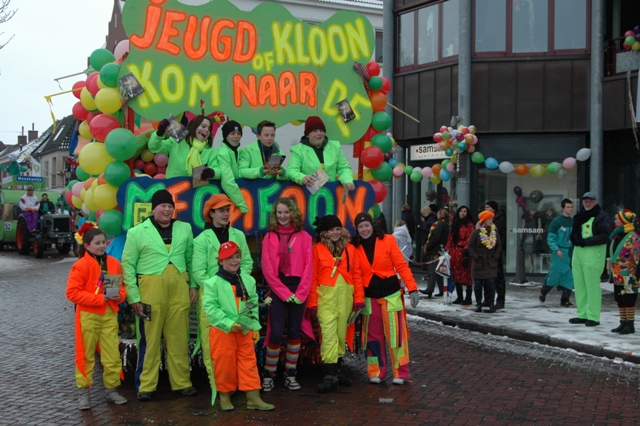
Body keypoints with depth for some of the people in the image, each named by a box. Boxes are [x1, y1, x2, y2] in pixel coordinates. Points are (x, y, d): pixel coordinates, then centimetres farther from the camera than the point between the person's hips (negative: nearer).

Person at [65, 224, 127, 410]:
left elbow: (121, 286, 15)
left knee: (112, 355, 3)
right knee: (86, 355, 6)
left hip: (109, 315, 4)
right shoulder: (81, 266, -11)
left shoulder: (114, 263, 5)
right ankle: (83, 392, 16)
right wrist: (101, 298, -19)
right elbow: (72, 293, -16)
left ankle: (111, 389, 18)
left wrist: (119, 296, -9)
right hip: (88, 315, -4)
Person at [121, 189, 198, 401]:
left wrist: (194, 285, 8)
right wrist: (133, 296, -4)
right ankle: (146, 385, 11)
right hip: (151, 288, -3)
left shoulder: (184, 229, 12)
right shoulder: (137, 232, 2)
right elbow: (127, 264, 1)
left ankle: (182, 382, 18)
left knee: (179, 338, 7)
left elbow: (191, 258, 16)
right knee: (150, 338, 2)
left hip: (179, 288, 3)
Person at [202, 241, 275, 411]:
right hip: (222, 331, -4)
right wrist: (229, 323, -19)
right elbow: (210, 308, -14)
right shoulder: (213, 282, -9)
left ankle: (253, 397, 8)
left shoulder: (248, 280, 7)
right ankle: (224, 395, 21)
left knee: (249, 362, 4)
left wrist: (255, 327, 4)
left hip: (245, 330, 4)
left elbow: (254, 306, 10)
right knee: (225, 363, 4)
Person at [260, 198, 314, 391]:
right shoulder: (269, 237, 5)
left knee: (294, 332, 5)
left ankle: (290, 374, 15)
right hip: (278, 290, -1)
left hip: (299, 290, 1)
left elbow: (308, 266, 1)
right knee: (276, 333, -7)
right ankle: (269, 375, 4)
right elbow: (267, 268, -1)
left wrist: (301, 292, -9)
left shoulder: (304, 237, 6)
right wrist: (285, 292, -8)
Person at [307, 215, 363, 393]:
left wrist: (359, 298, 4)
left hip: (345, 295, 4)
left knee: (341, 333, 9)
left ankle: (336, 369, 22)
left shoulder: (350, 249, 11)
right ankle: (330, 376, -12)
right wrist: (312, 302, -4)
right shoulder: (317, 249, 1)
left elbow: (357, 274, 10)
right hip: (325, 295, -4)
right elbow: (312, 277, 0)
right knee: (329, 333, -11)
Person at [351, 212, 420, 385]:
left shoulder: (388, 241, -6)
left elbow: (401, 266, -7)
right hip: (369, 298, 2)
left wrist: (412, 288, -13)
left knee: (396, 334, 0)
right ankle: (376, 372, 18)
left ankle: (400, 372, 8)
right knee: (374, 335, 9)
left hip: (391, 295, -2)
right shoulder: (354, 247, -1)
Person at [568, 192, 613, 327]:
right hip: (578, 254, 8)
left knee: (592, 286, -8)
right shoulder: (580, 217, 21)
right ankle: (582, 315, 17)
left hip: (593, 255, -8)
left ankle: (593, 317, -5)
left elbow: (606, 236, -15)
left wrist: (586, 241, -18)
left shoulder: (602, 217, -4)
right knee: (579, 286, 9)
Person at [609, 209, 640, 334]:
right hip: (617, 275, 9)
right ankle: (623, 323, 21)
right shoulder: (616, 235, 13)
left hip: (628, 276, -9)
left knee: (628, 300, -3)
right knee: (620, 300, 13)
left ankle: (630, 324, 4)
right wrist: (612, 272, 21)